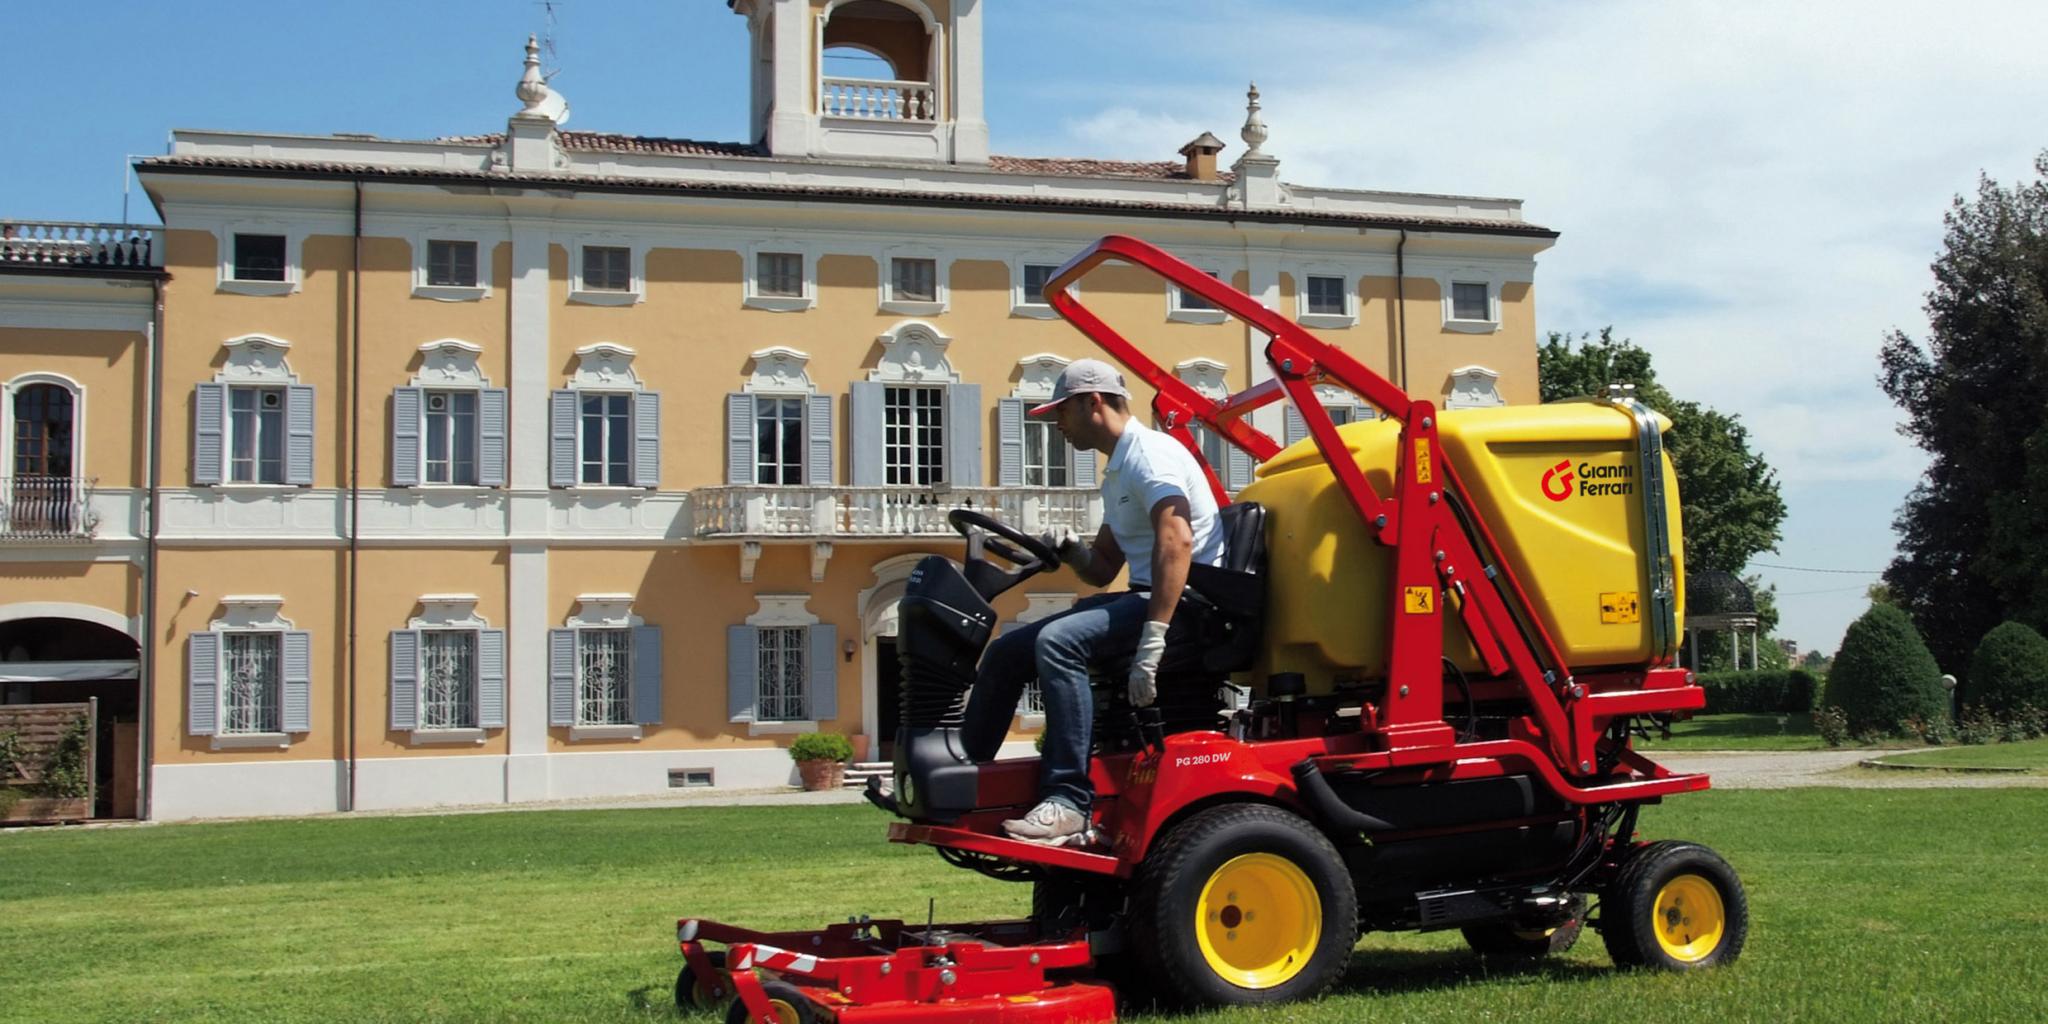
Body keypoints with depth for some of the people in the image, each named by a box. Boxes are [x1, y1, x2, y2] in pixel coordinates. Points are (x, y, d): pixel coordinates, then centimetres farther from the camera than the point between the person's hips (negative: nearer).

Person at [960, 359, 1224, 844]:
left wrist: (1151, 644, -33)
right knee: (1007, 651, 5)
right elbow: (1103, 570, 26)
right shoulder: (1117, 474, 22)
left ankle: (1067, 803, -33)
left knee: (1058, 640, -32)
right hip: (1144, 598, 10)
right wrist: (1071, 550, 2)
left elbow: (1177, 540, -27)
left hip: (1188, 602, -10)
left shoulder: (1150, 453, -10)